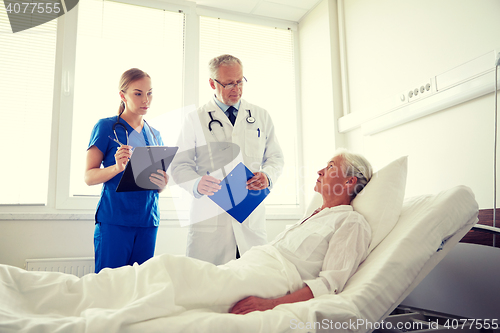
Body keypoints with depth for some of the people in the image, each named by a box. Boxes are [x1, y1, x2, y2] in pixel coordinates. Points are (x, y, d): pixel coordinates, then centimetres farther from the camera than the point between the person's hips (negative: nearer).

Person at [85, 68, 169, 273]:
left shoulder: (155, 135, 15)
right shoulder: (106, 127, 0)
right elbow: (89, 176, -4)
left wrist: (162, 183, -3)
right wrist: (118, 167, -22)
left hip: (148, 220, 5)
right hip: (114, 220, -4)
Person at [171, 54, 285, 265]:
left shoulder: (261, 117, 15)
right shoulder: (195, 120, 9)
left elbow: (275, 157, 17)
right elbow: (179, 165, 6)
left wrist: (267, 176, -6)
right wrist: (196, 183, -16)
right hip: (209, 216, -1)